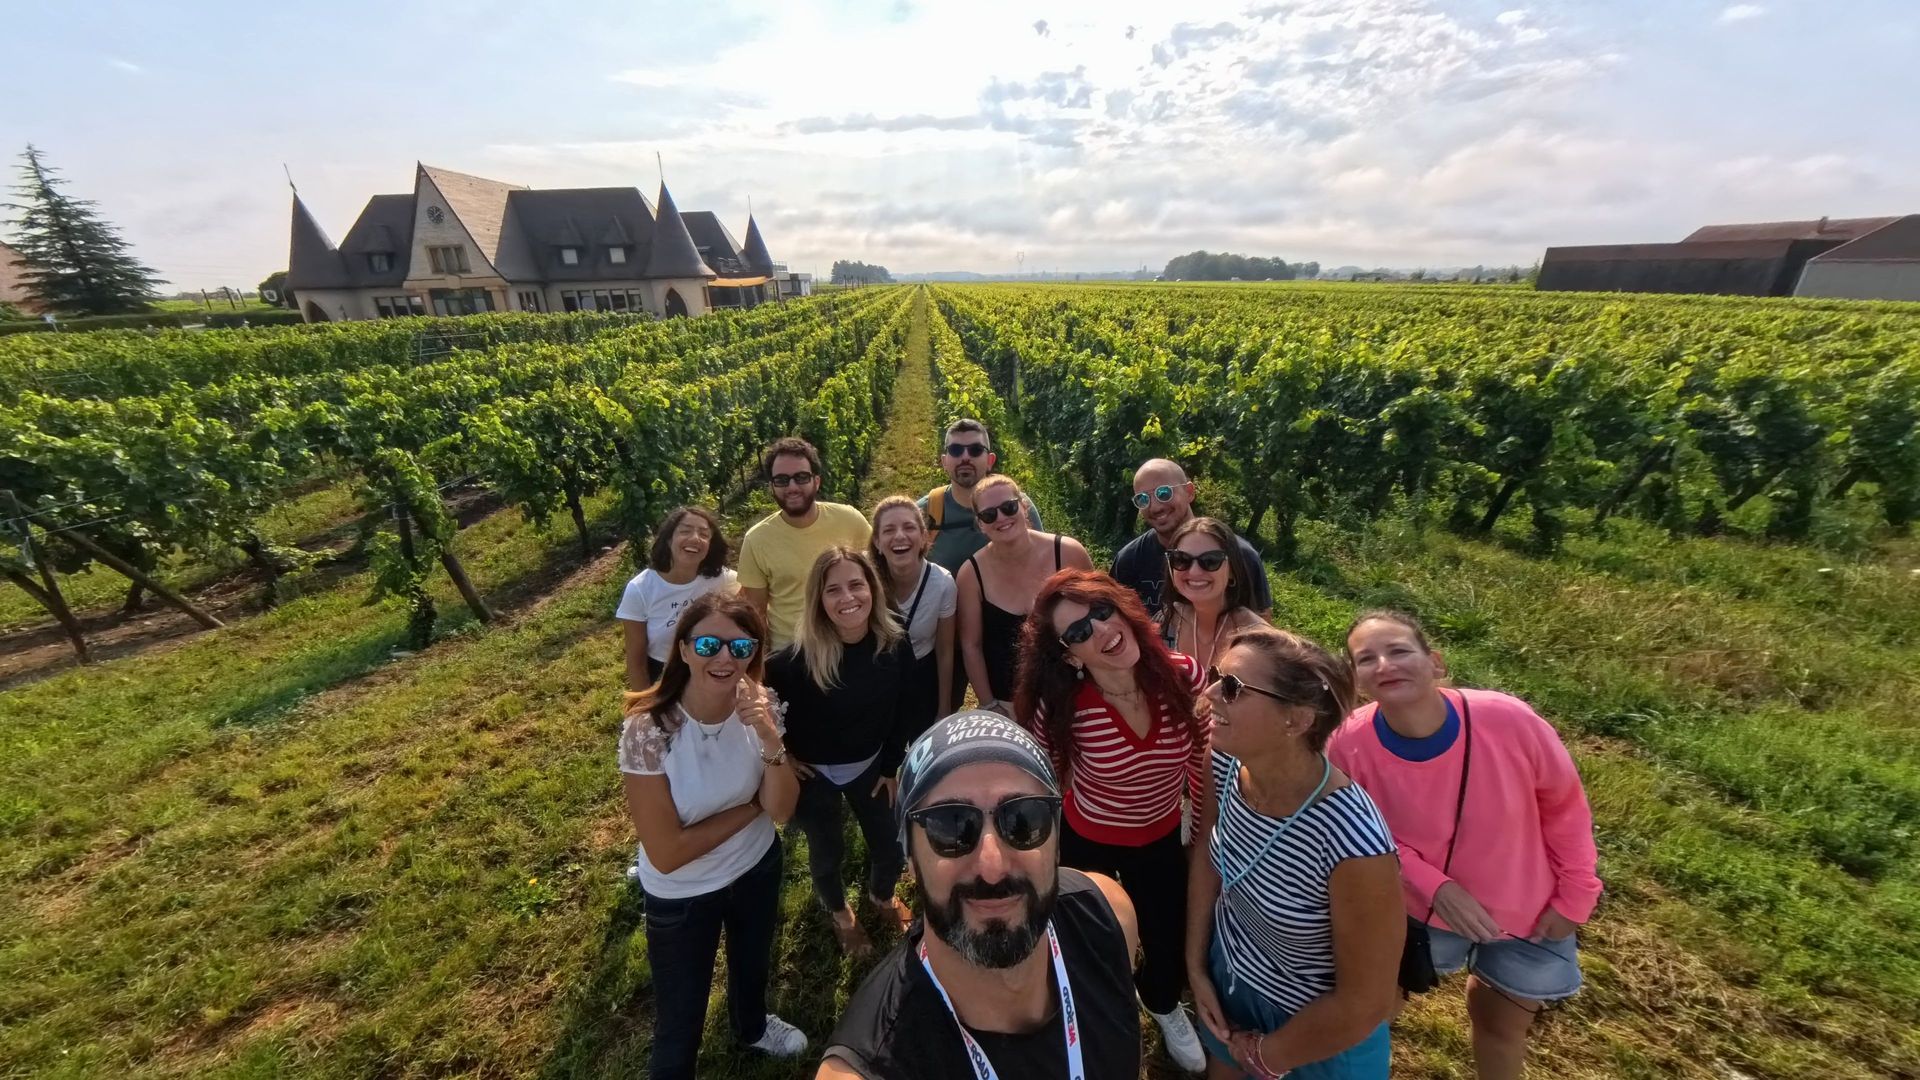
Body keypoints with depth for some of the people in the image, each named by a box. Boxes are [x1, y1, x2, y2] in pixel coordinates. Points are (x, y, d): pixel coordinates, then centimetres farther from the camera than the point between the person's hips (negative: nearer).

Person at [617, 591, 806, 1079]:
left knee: (753, 964, 32)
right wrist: (752, 806, -20)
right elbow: (666, 853, -27)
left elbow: (781, 809, -19)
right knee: (680, 1026, 18)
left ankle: (752, 1027, 64)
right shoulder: (648, 729, -31)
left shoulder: (760, 707, -19)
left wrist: (770, 739, -35)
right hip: (681, 895, -4)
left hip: (758, 868, 5)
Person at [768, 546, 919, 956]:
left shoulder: (896, 646, -19)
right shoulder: (800, 657, -29)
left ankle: (881, 895, 52)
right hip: (813, 772, -2)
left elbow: (902, 712, -5)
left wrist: (891, 767, 2)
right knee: (827, 850, 16)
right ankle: (839, 913, 51)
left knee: (889, 845, 15)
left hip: (869, 765, 3)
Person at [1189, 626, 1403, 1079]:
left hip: (1324, 1037, -4)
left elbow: (1365, 1004, -24)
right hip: (1228, 973, 4)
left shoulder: (1354, 843, -38)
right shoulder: (1226, 762, -22)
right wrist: (1195, 963, 1)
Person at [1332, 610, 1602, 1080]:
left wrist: (1575, 894, -4)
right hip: (1420, 906, 0)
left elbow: (1564, 801, -11)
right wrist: (1435, 886, -24)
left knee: (1502, 1022, 25)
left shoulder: (1508, 720, -32)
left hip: (1527, 909, 1)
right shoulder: (1353, 743, -31)